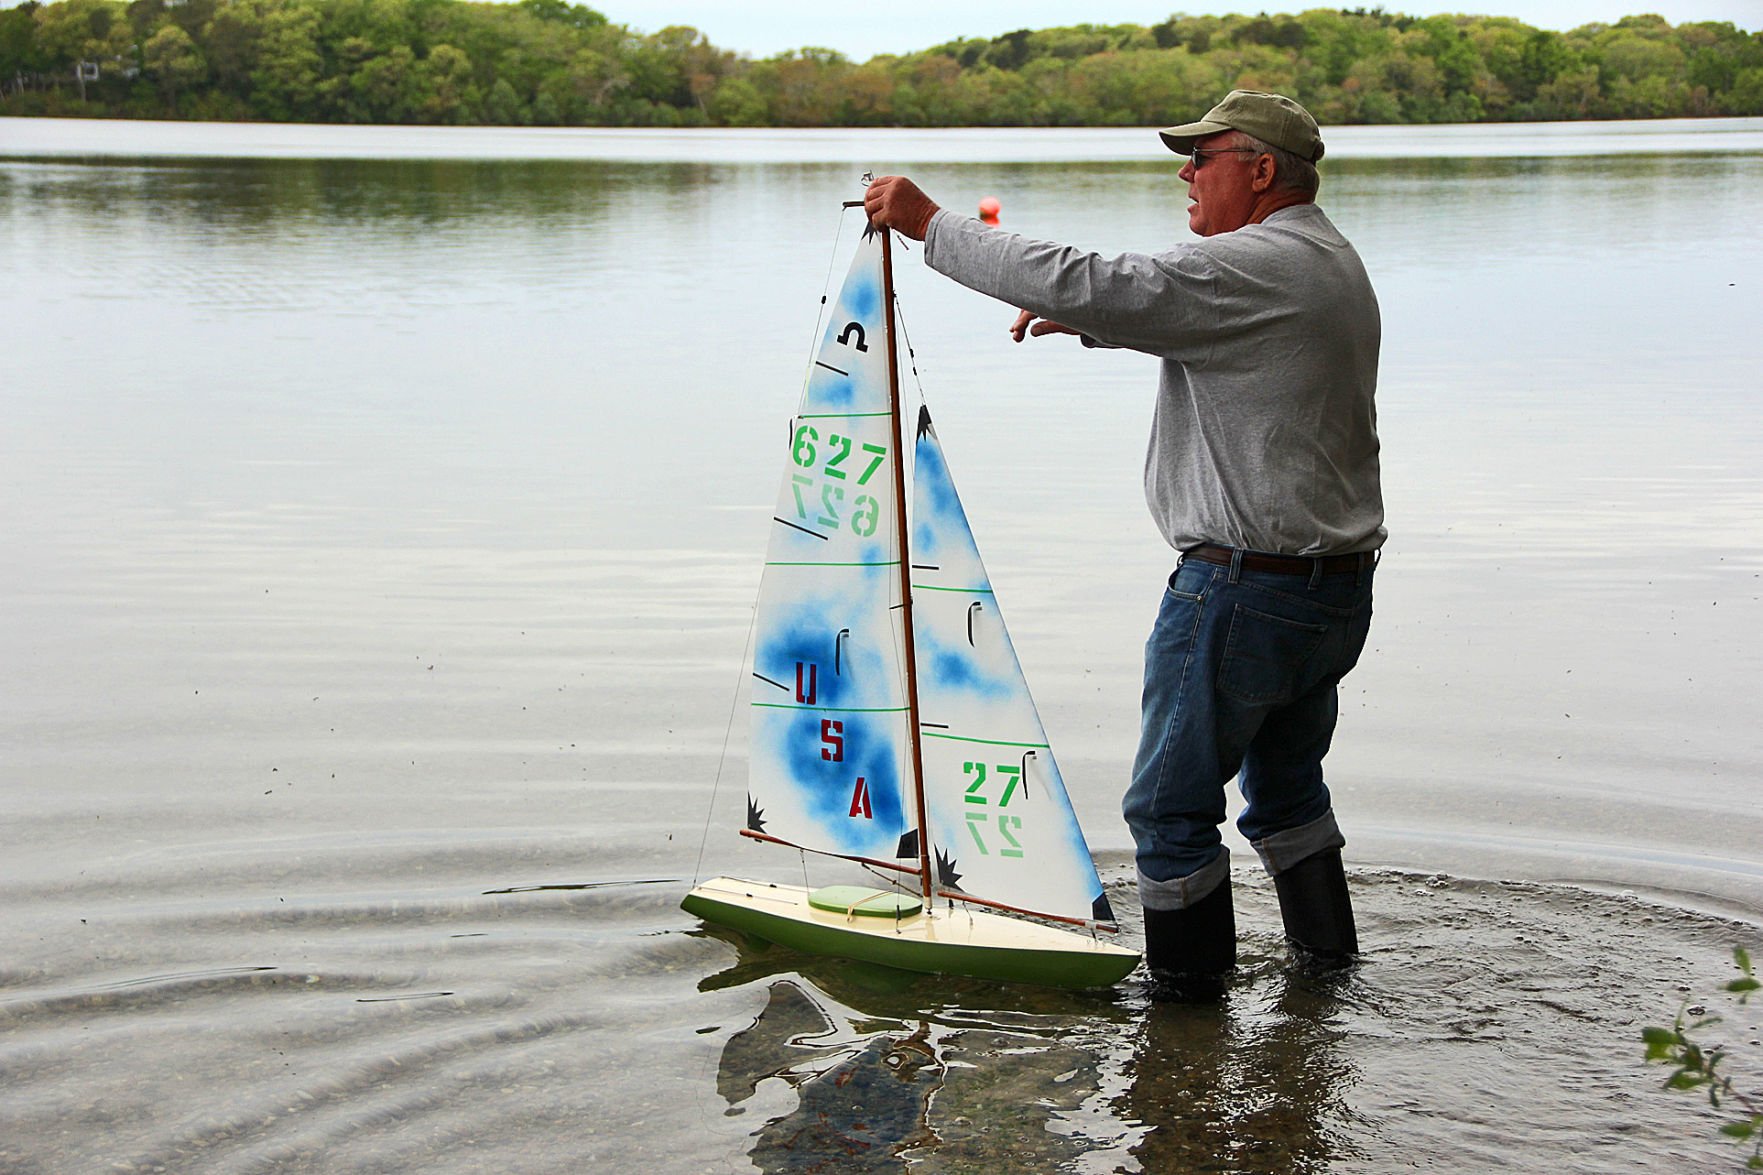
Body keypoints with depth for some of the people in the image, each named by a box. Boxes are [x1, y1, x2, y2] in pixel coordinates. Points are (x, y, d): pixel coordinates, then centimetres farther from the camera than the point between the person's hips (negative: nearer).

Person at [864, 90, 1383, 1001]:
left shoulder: (1252, 268, -18)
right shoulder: (1336, 267, 14)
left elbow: (1080, 284, -24)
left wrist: (931, 224, -17)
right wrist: (1091, 319, 16)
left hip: (1244, 591, -10)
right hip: (1340, 588, 10)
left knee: (1173, 804, 4)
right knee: (1285, 782, 26)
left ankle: (1187, 990, 14)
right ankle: (1327, 954, 35)